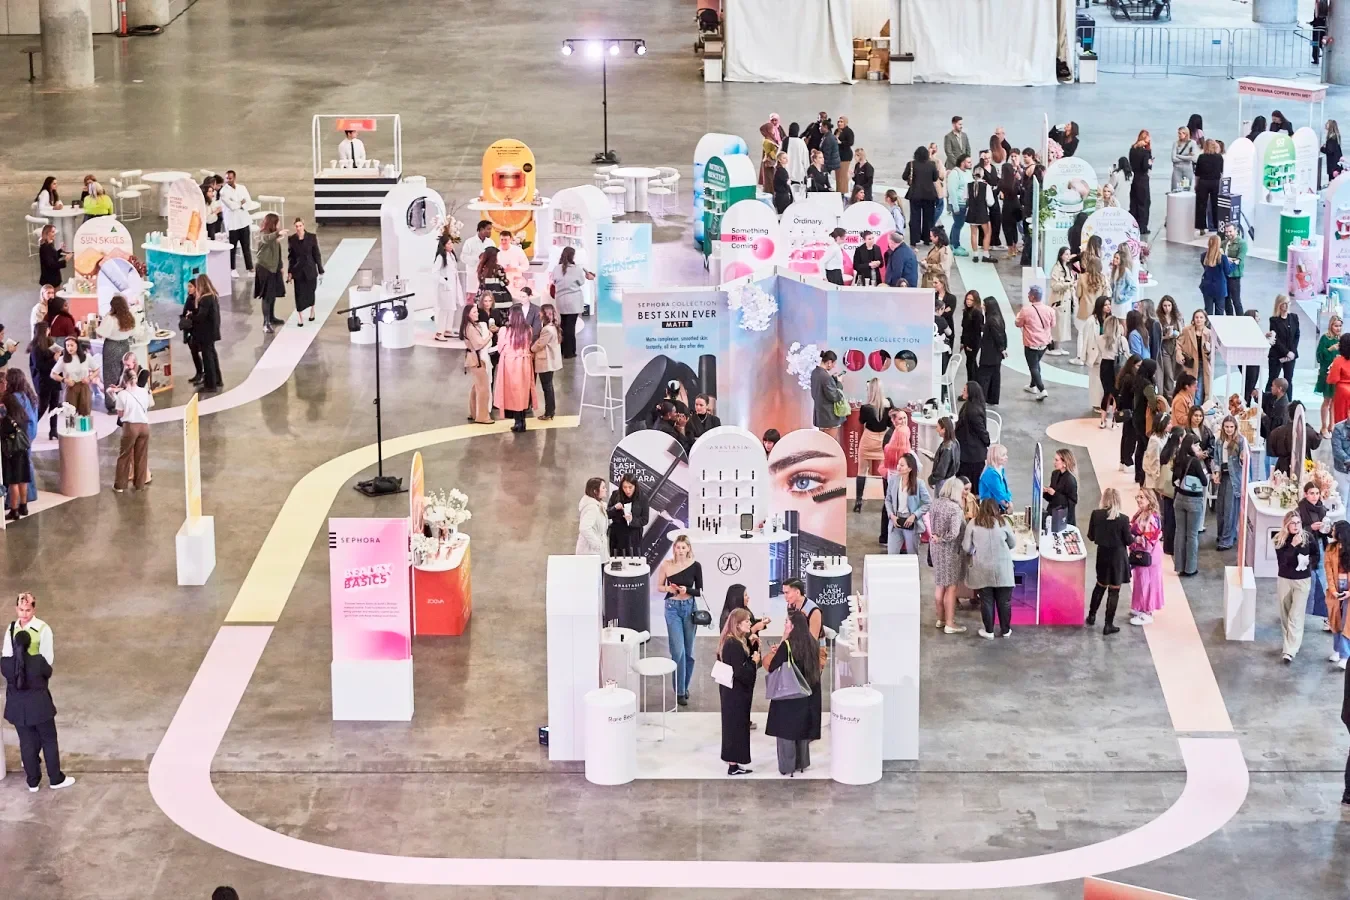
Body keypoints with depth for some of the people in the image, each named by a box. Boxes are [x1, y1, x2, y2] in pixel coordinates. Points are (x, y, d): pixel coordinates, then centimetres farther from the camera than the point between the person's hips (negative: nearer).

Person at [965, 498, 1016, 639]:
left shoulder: (973, 524, -3)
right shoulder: (1002, 523, 0)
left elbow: (966, 548, -2)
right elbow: (1013, 544, 11)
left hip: (982, 569, 0)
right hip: (1002, 569, 0)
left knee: (986, 601, 9)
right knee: (1004, 601, 11)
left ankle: (988, 631, 14)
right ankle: (1005, 630, 21)